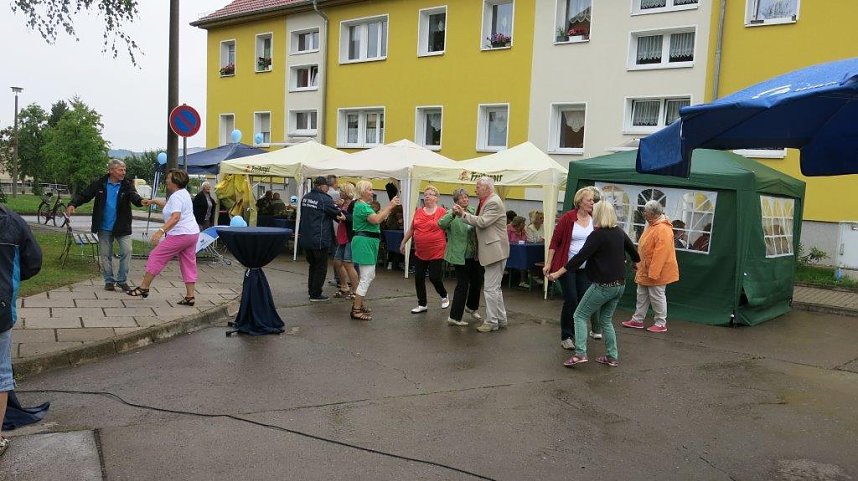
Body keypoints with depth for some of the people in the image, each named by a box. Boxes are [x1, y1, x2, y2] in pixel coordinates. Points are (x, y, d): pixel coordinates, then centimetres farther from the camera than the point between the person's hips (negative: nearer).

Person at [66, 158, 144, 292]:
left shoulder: (127, 185, -4)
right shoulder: (99, 184, -1)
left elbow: (134, 196, -22)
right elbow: (83, 195, 4)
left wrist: (141, 201, -45)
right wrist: (73, 204, -14)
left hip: (122, 227, -1)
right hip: (104, 227, 1)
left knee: (126, 251, -9)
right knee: (105, 254, 8)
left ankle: (122, 280, 4)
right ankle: (109, 280, 21)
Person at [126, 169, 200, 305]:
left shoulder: (176, 196, -14)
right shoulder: (183, 193, 17)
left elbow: (175, 217, -28)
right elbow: (167, 204, 36)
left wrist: (161, 231, -34)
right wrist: (153, 201, 33)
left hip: (179, 235, -10)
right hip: (192, 233, 10)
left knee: (156, 256, 2)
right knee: (189, 264, 8)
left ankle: (143, 287, 9)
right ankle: (190, 297, 8)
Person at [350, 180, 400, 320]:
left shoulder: (365, 206, 18)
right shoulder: (361, 206, -15)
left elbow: (378, 216, 15)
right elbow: (376, 220, -27)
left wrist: (389, 206, 8)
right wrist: (390, 206, -21)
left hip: (368, 243, 11)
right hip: (364, 242, -11)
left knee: (370, 275, 19)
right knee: (366, 278, -9)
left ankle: (358, 303, 30)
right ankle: (356, 310, -5)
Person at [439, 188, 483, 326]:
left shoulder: (473, 211, 6)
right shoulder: (452, 214, -10)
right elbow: (441, 224, -29)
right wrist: (453, 214, -44)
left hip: (474, 255, 6)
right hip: (461, 256, -6)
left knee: (477, 281, 17)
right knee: (462, 285, -4)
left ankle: (472, 307, 41)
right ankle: (454, 317, 5)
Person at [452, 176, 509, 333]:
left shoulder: (494, 202, -16)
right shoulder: (486, 201, 14)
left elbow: (482, 222, -22)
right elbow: (478, 221, 13)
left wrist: (463, 214, -12)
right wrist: (462, 213, -1)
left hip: (495, 250, -11)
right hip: (492, 251, 11)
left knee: (491, 288, -5)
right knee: (495, 287, 17)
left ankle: (492, 322, 4)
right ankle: (501, 319, 26)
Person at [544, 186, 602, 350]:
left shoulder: (595, 220, 3)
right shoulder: (567, 218, -7)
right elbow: (555, 241, -5)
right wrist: (548, 263, -8)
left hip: (585, 268, 4)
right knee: (571, 300, -4)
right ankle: (566, 337, 10)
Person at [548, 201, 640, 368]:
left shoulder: (597, 235, -14)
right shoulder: (619, 232, 7)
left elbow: (580, 257, -20)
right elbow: (632, 249, 23)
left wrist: (558, 273, -19)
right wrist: (636, 261, 46)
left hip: (603, 285, -7)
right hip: (620, 285, 7)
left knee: (580, 316, 2)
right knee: (606, 320, 19)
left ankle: (580, 353, -10)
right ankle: (612, 357, 17)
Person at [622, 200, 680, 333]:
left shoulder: (663, 229, -24)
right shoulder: (651, 225, 8)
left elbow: (661, 253, -28)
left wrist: (653, 273, -28)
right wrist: (639, 265, 20)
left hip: (657, 271, -10)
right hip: (645, 270, 10)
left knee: (657, 296, 2)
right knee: (642, 295, 16)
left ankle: (661, 324, 15)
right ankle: (637, 320, 26)